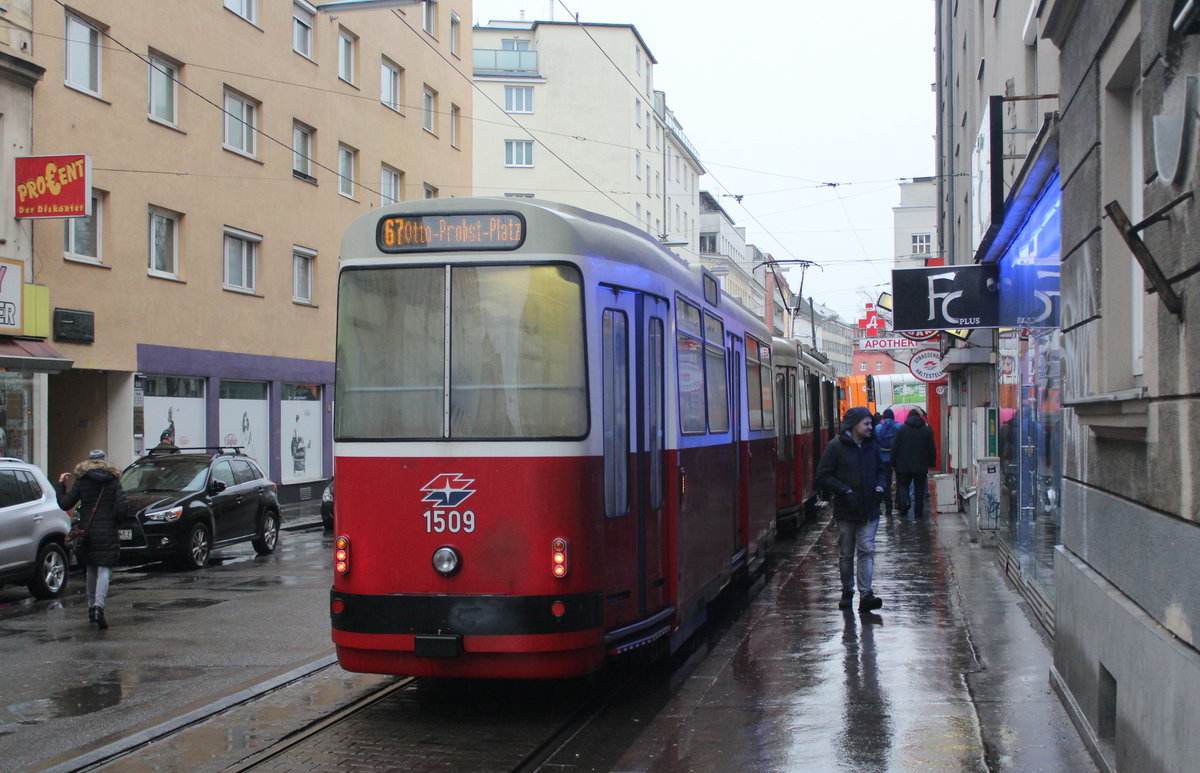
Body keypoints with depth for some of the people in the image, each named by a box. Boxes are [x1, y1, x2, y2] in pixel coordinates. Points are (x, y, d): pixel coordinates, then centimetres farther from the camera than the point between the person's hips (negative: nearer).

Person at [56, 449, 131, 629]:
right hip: (107, 532, -2)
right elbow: (123, 506, -10)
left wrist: (60, 485, 16)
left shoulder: (81, 481, 2)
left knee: (91, 569, 17)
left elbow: (64, 504, 1)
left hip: (86, 532, 2)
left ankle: (91, 607, 21)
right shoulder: (113, 481, -1)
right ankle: (99, 606, -24)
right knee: (104, 569, -6)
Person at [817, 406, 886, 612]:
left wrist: (879, 486, 3)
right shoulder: (836, 447, -8)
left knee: (867, 551, -7)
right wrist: (844, 491, -18)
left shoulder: (872, 446, 8)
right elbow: (823, 477, -9)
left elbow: (880, 470, 24)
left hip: (869, 510, 3)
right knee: (846, 554, 9)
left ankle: (866, 594, -12)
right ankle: (847, 593, 23)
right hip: (846, 511, -3)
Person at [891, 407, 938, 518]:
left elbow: (894, 447, -2)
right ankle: (918, 512, 9)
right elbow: (932, 448, 4)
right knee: (919, 489, 9)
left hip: (903, 465, -1)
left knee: (902, 485, 11)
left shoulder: (901, 429, -2)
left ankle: (904, 501, -17)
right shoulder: (926, 430, 1)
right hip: (921, 466, 1)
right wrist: (932, 462, 12)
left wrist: (893, 463, 5)